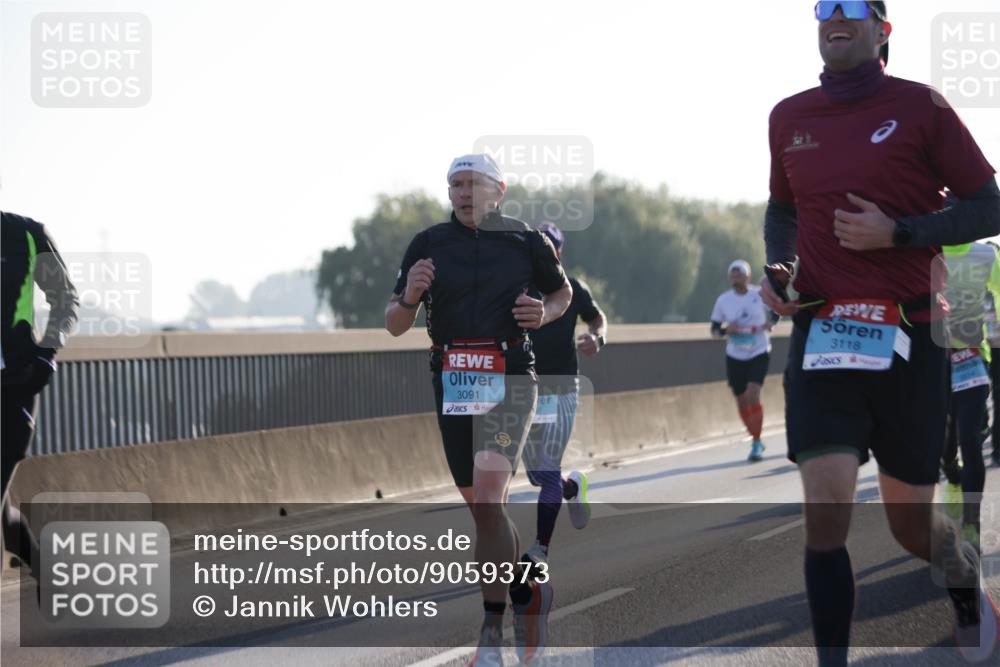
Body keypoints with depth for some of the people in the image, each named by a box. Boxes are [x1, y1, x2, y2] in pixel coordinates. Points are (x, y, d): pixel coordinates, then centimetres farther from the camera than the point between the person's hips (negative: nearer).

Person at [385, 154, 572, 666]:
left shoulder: (527, 242, 1)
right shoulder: (428, 245, 4)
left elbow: (561, 292, 19)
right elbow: (394, 326, 6)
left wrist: (544, 314, -3)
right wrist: (409, 297, -15)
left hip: (509, 380, -3)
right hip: (451, 383, 3)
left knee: (487, 503, -18)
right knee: (483, 506, 11)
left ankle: (493, 625, -8)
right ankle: (524, 593, 33)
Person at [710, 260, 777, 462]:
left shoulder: (760, 294, -4)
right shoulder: (723, 300, 0)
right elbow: (714, 329, 7)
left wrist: (769, 324, -10)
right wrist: (726, 330, -15)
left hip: (759, 354, -3)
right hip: (735, 357, 3)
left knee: (753, 396, -18)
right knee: (741, 401, 7)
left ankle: (757, 444, -10)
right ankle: (756, 439, 28)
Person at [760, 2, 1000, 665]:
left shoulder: (920, 106, -3)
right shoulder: (789, 118, 9)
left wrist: (896, 234, -15)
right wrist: (779, 268, 6)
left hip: (905, 335, -2)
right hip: (819, 333, 2)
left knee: (910, 524, 9)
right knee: (826, 515, -13)